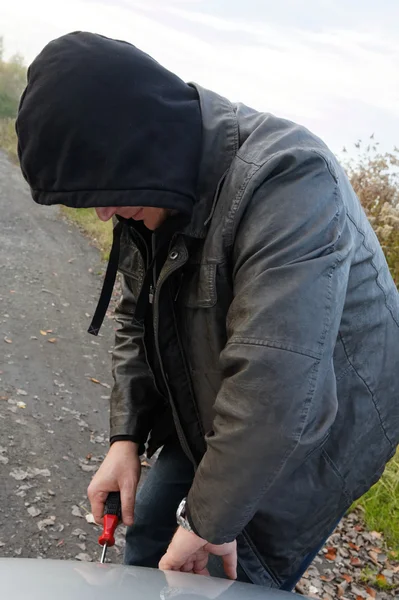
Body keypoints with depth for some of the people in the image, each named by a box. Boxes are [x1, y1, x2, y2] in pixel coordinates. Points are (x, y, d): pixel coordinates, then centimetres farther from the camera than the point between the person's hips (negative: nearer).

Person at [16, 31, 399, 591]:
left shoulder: (287, 180, -33)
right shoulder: (158, 185, -5)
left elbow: (274, 394, -36)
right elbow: (137, 321, 4)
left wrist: (208, 523, -25)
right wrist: (126, 438, -4)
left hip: (310, 438, -7)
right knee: (147, 543, 17)